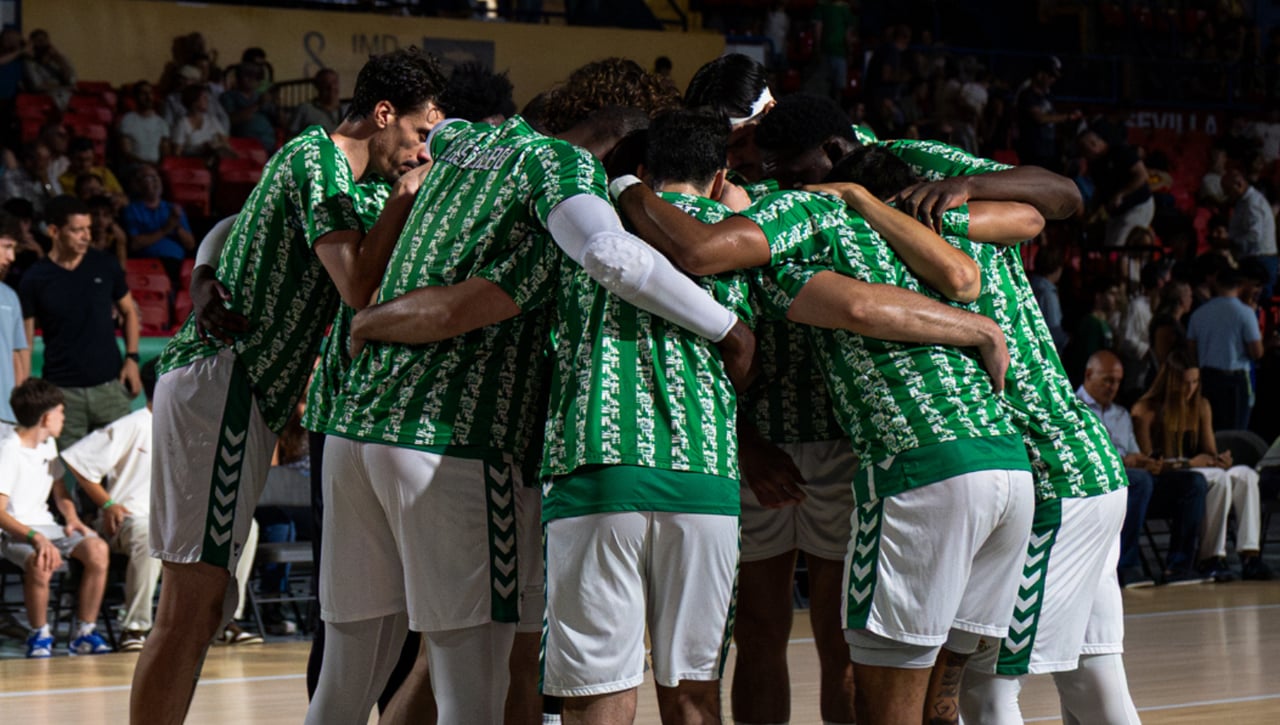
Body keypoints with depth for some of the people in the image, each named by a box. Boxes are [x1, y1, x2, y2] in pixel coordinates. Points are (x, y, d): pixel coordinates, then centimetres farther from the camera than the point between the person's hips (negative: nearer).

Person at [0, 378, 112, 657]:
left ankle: (85, 634, -11)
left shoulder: (48, 444, 13)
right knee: (41, 562, -39)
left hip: (44, 526, 7)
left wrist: (72, 518, 2)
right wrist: (35, 537, -35)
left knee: (97, 549, -20)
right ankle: (40, 636, -16)